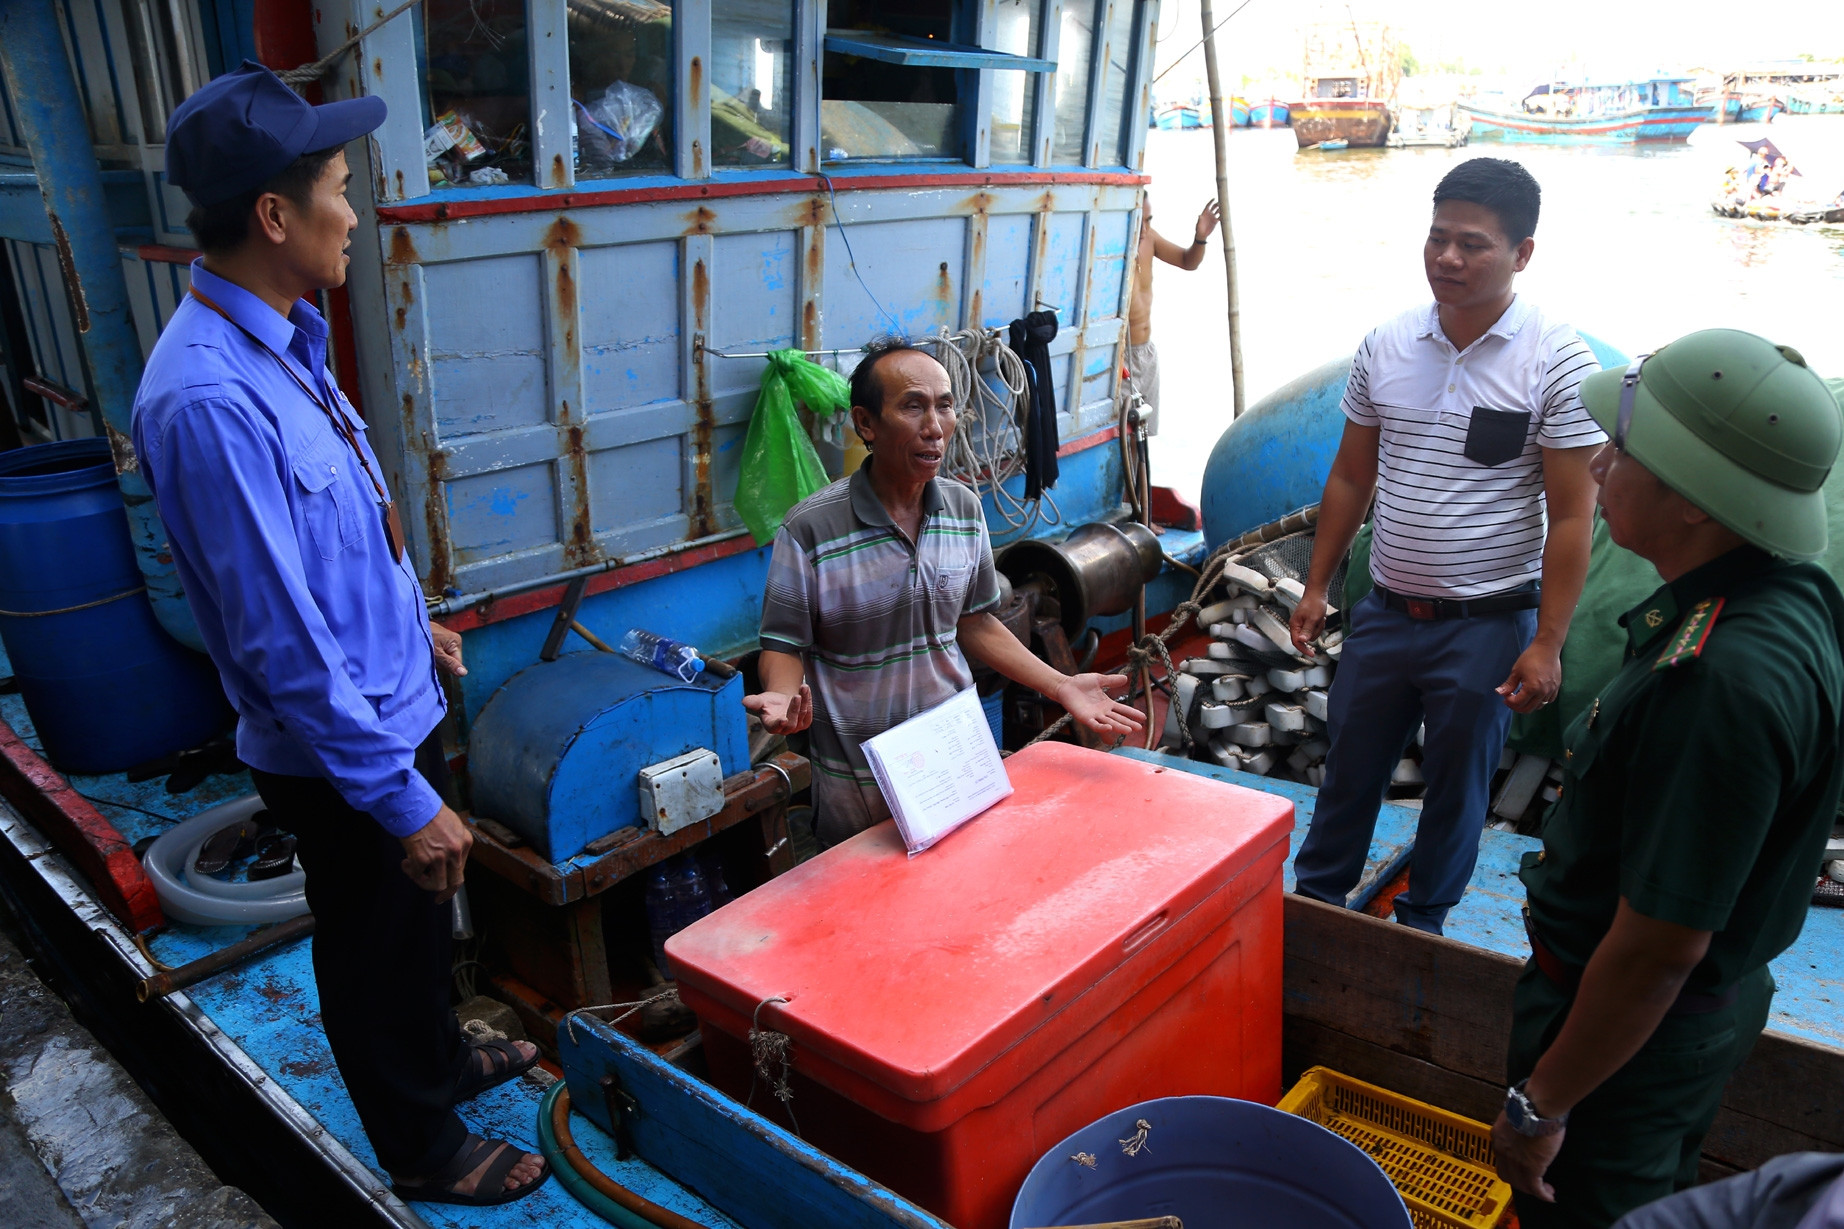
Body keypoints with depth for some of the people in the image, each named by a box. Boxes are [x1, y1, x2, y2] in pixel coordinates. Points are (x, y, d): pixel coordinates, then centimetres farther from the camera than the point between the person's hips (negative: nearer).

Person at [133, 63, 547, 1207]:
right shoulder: (208, 399, -29)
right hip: (345, 755, -9)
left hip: (397, 706, 9)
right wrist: (401, 799, -24)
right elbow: (281, 642, -29)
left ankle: (442, 1058, 53)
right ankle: (426, 1150, 38)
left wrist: (413, 625, 24)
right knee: (377, 957, 15)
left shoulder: (278, 343, 2)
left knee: (422, 919, 28)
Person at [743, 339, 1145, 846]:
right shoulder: (810, 529, -17)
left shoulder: (965, 509, -2)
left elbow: (976, 623, 7)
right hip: (856, 780, -4)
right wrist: (781, 697, -32)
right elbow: (785, 645, -10)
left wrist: (1061, 686, -1)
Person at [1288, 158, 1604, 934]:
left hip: (1488, 623, -3)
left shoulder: (1557, 361, -12)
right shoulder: (1386, 345, 1)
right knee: (1349, 769, 16)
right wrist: (1317, 586, 8)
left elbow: (1571, 515, -11)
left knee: (1456, 786, 13)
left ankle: (1421, 925, 34)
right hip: (1385, 610, 4)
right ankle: (1315, 900, 36)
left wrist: (1547, 644, -14)